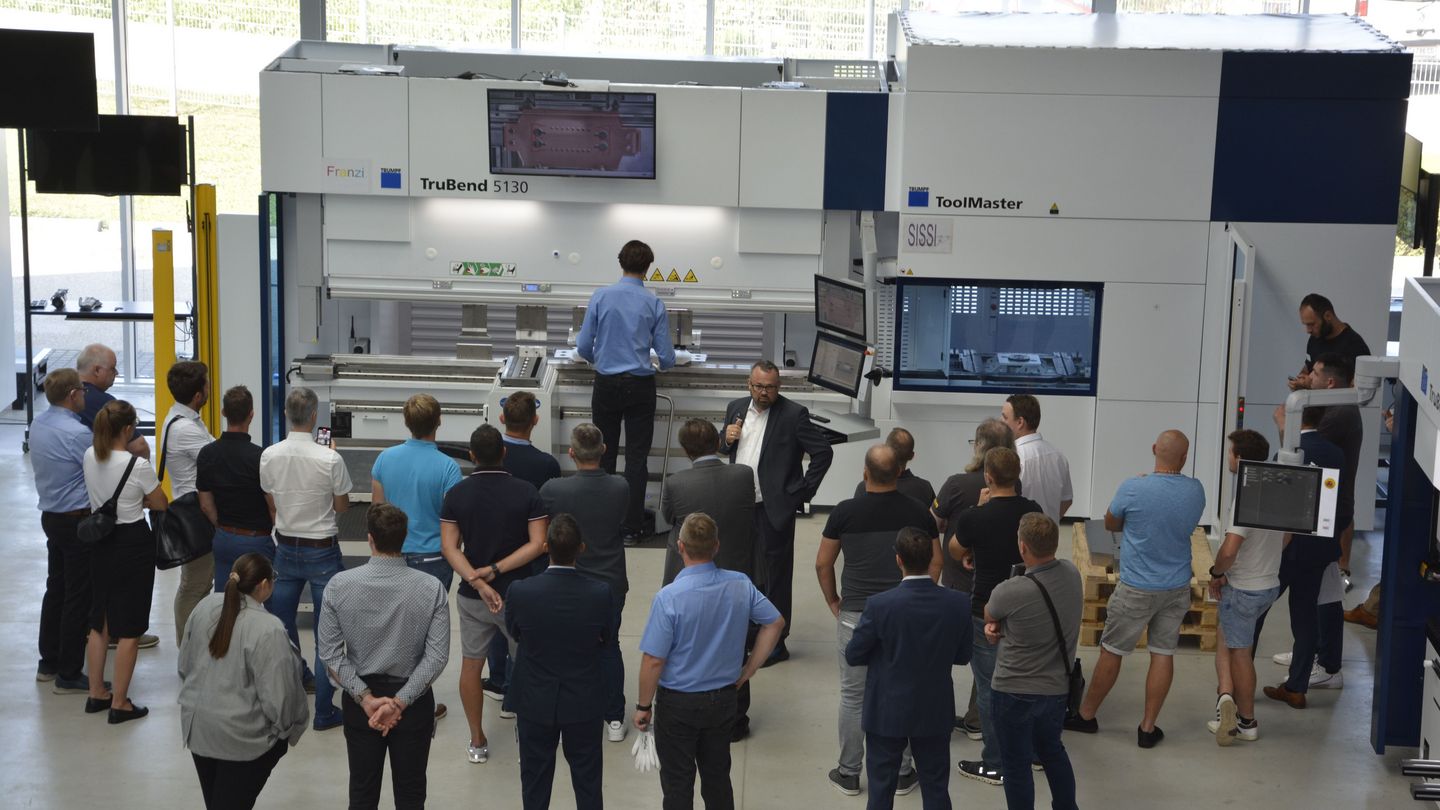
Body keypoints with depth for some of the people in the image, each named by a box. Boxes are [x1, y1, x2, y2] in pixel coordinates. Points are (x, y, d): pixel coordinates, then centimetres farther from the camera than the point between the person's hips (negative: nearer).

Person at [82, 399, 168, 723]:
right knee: (129, 629, 3)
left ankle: (96, 693, 29)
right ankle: (119, 704, 8)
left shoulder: (90, 457, -3)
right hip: (133, 544, -7)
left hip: (100, 542, 7)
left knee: (99, 621, 20)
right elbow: (160, 505, -5)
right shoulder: (138, 465, -21)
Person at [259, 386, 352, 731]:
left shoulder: (269, 456, -8)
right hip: (322, 551, -4)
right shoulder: (329, 460, -20)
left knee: (281, 627, 18)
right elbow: (342, 506, -6)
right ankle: (324, 711, 7)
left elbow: (271, 505, 4)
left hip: (286, 548, 4)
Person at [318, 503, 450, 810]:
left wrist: (366, 698, -11)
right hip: (414, 700, -1)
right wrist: (399, 702, -14)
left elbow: (330, 653, -12)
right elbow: (437, 655, -17)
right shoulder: (431, 588, -15)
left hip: (359, 698, 1)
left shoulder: (339, 585, -13)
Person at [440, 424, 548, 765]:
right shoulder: (526, 492, -11)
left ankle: (477, 742, 21)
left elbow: (450, 547, -12)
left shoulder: (456, 494, -6)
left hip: (472, 596, 1)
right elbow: (538, 544, -16)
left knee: (471, 666, 15)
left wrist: (479, 582, -18)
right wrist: (496, 570, -16)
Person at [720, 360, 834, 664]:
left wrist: (803, 491, -11)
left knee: (774, 576, 1)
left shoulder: (794, 414, -10)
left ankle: (775, 644, 9)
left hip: (774, 508, -6)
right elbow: (725, 451, 20)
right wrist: (726, 440, -3)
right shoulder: (736, 409, 8)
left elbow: (823, 452, -10)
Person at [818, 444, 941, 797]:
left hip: (856, 613, -1)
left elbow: (823, 563, 2)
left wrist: (832, 600, 15)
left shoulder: (845, 512, -6)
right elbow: (935, 562, 5)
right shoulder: (918, 512, -1)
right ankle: (901, 773, 17)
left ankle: (848, 774, 15)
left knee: (854, 696, 8)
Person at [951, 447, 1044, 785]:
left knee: (990, 687, 5)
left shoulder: (974, 518, -20)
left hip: (987, 613, -5)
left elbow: (956, 551, 1)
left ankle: (995, 765, 11)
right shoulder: (1033, 511, -4)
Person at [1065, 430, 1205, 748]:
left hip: (1137, 590, -3)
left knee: (1111, 652, 10)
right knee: (1164, 654, 9)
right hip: (1177, 588, 3)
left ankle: (1086, 715, 23)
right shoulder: (1196, 491, -6)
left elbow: (1110, 524, -1)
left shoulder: (1133, 489, -19)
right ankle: (1148, 727, 14)